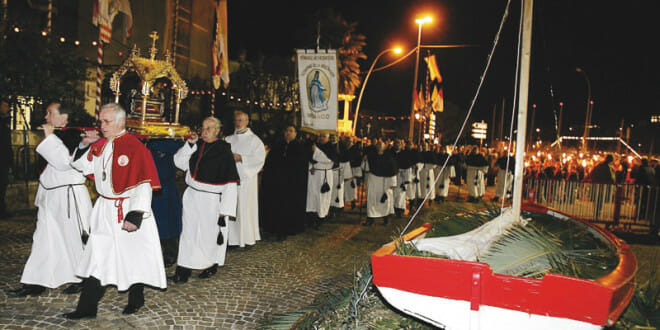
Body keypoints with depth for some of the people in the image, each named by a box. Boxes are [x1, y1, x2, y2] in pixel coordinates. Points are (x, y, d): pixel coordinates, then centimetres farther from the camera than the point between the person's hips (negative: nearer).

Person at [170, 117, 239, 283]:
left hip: (211, 201, -4)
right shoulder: (197, 146, 5)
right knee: (190, 232, 4)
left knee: (210, 233, 9)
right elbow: (179, 162, 10)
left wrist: (225, 209, -16)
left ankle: (212, 265, 29)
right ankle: (184, 268, 8)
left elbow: (230, 183, -13)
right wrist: (189, 144, -5)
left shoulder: (224, 151, -11)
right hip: (192, 197, 5)